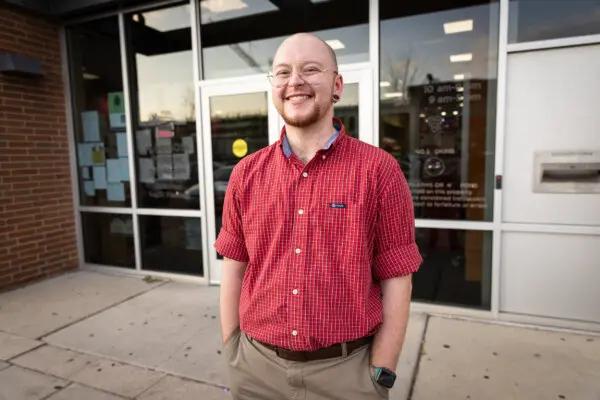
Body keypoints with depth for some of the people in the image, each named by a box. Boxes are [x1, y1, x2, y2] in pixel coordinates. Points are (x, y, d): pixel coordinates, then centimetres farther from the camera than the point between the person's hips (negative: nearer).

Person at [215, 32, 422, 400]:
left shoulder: (379, 169, -11)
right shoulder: (246, 174, -1)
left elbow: (396, 281, -8)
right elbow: (233, 270, 4)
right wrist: (232, 355, 5)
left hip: (346, 369, -2)